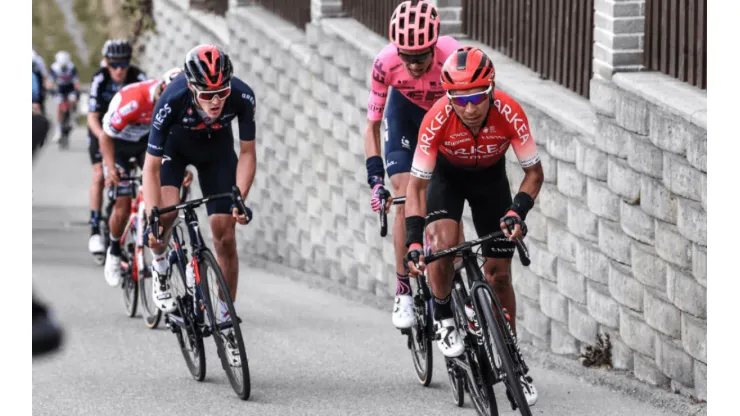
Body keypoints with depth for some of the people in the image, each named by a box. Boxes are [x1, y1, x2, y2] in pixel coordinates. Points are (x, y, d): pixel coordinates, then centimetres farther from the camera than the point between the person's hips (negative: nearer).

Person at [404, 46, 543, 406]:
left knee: (499, 272, -1)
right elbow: (417, 184, -27)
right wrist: (414, 242, -36)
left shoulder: (509, 113, -34)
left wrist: (517, 212, -38)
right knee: (442, 241, -29)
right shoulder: (437, 120, -36)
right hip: (447, 175, -1)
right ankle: (443, 318, -3)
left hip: (490, 177, 1)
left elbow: (534, 172, -21)